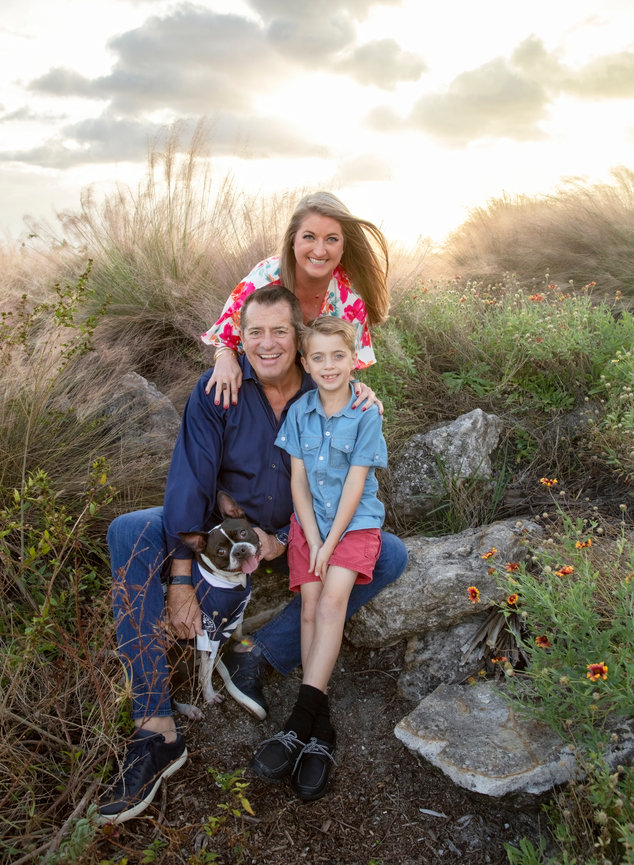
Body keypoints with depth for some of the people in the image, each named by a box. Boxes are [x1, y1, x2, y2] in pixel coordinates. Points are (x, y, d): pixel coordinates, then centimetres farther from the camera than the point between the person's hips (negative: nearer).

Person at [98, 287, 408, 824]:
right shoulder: (218, 390, -15)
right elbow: (190, 482, -19)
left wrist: (282, 540, -21)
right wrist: (180, 583, -23)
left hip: (298, 533, 1)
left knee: (391, 557, -19)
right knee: (128, 533, -25)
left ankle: (259, 653, -24)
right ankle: (156, 730, -29)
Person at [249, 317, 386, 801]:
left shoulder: (366, 414, -8)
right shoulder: (300, 412, 1)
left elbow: (355, 484, -11)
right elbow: (298, 480, 1)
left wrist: (330, 544, -14)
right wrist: (313, 539, -9)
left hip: (356, 521, -2)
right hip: (309, 521, 3)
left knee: (333, 598, -22)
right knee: (311, 604, -14)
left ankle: (300, 721, -22)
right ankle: (320, 730, -12)